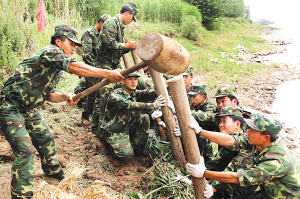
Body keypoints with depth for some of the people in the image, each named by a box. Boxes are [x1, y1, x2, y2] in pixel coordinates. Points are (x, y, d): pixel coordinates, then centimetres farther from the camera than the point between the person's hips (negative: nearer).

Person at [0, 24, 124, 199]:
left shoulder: (57, 68, 10)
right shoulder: (50, 51, -19)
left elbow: (48, 94, 12)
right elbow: (75, 67, -35)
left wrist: (65, 97, -7)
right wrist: (108, 74, -38)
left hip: (28, 109, 10)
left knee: (46, 136, 19)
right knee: (25, 150, -14)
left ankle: (53, 171, 42)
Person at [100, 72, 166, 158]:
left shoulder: (134, 93, -2)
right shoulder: (115, 95, -25)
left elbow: (144, 94, -24)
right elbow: (130, 106, -42)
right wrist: (153, 106, -52)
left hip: (126, 127, 7)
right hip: (113, 131, -7)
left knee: (144, 117, -15)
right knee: (127, 154, -20)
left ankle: (139, 148, 1)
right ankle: (110, 141, 11)